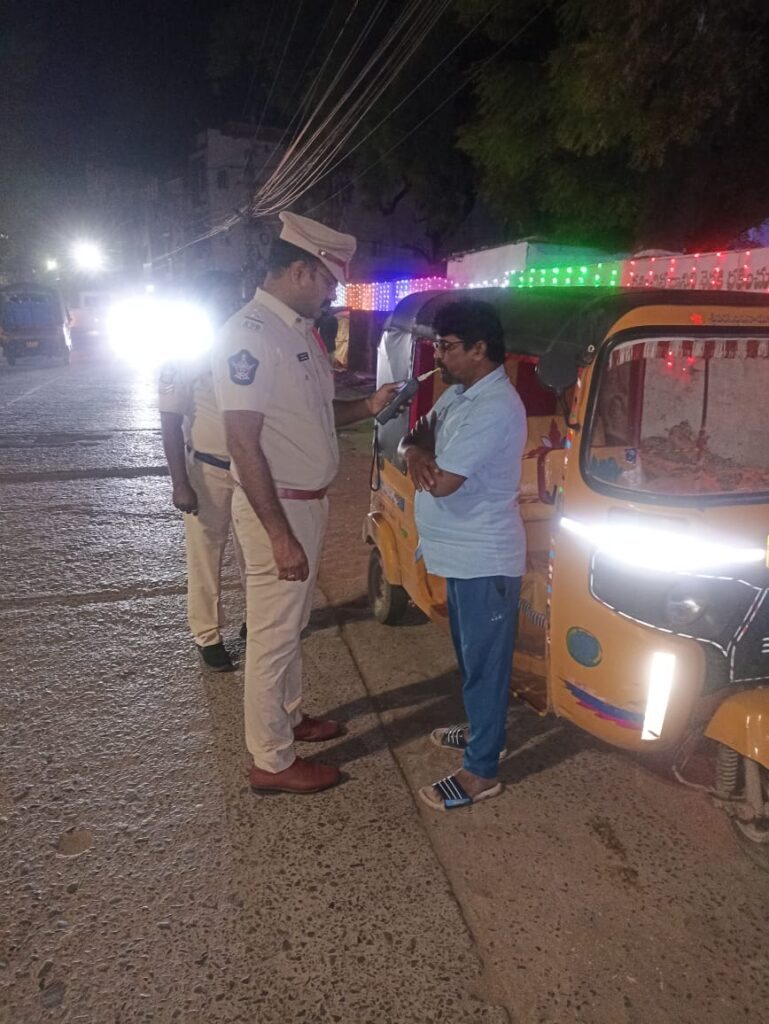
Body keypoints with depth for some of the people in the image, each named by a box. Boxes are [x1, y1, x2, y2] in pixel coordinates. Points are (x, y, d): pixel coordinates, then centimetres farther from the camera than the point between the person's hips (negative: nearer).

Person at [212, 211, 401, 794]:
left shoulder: (302, 331, 11)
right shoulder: (250, 336, -18)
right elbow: (244, 443, -23)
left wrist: (367, 407, 5)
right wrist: (280, 535, -24)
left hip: (309, 502, 9)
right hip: (276, 507, -9)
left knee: (292, 623, 22)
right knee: (273, 634, 3)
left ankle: (289, 716, 41)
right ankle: (272, 761, 19)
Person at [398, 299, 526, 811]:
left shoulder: (494, 408, -24)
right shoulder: (459, 392, 8)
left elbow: (441, 481, -27)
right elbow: (419, 434, 10)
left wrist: (422, 459, -6)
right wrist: (415, 452, -14)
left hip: (484, 560, -10)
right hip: (463, 553, 10)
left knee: (485, 663, 3)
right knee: (471, 654, 24)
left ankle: (481, 772, 16)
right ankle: (481, 728, 43)